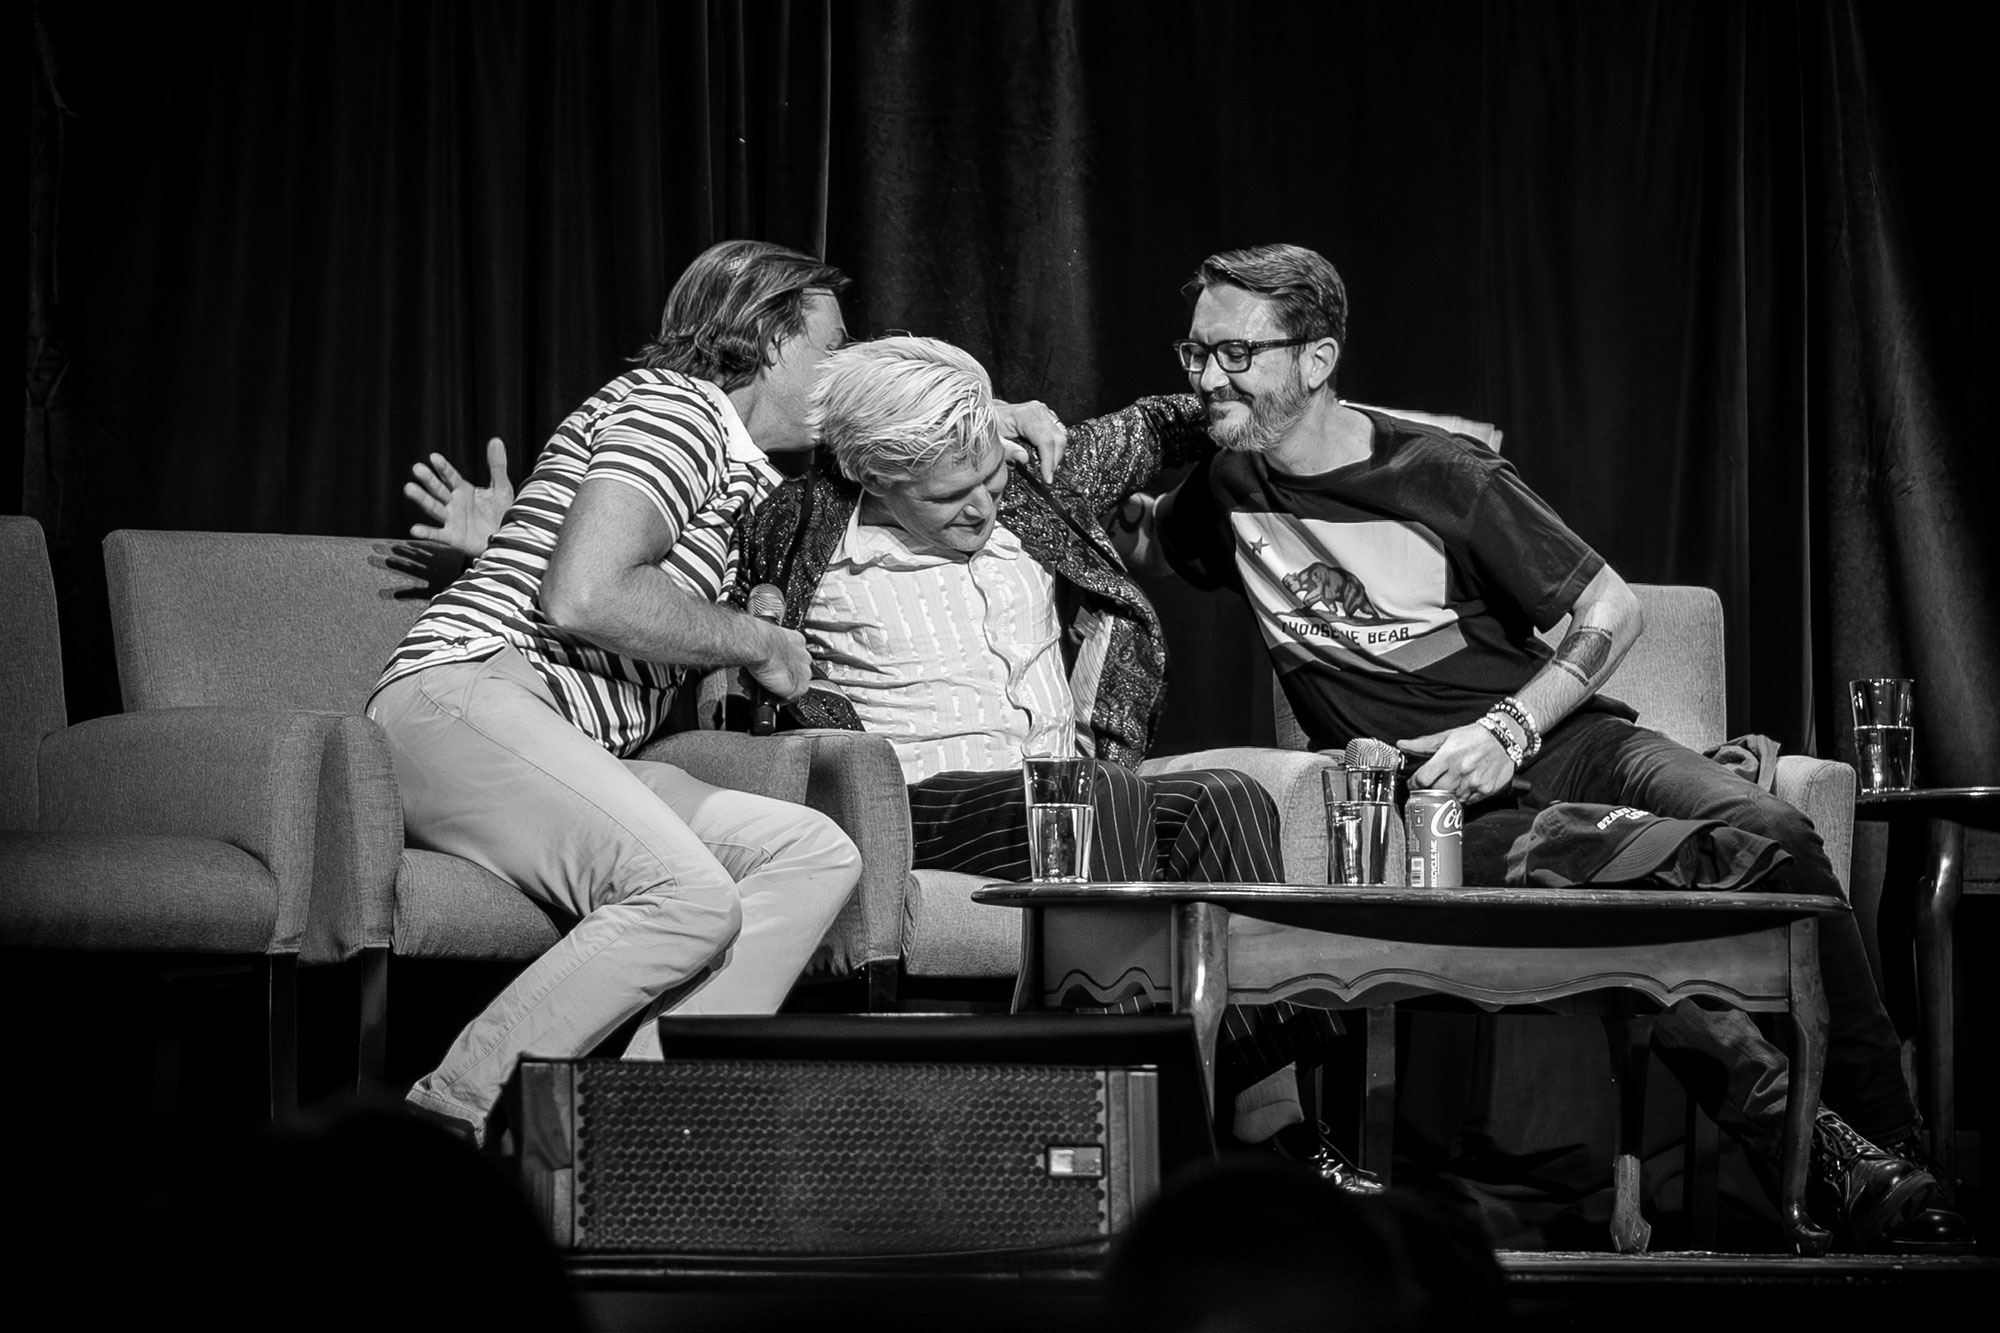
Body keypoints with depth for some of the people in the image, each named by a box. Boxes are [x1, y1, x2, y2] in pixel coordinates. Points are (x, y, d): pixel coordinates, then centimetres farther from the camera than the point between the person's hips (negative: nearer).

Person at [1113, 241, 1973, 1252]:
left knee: (1765, 832, -27)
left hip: (1561, 739, 0)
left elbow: (1611, 611, 1)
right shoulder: (1228, 487, 7)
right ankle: (1812, 1144, -34)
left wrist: (1507, 731, -13)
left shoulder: (1444, 476, -3)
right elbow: (1137, 544, 31)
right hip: (1427, 795, 0)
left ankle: (1887, 1132, -22)